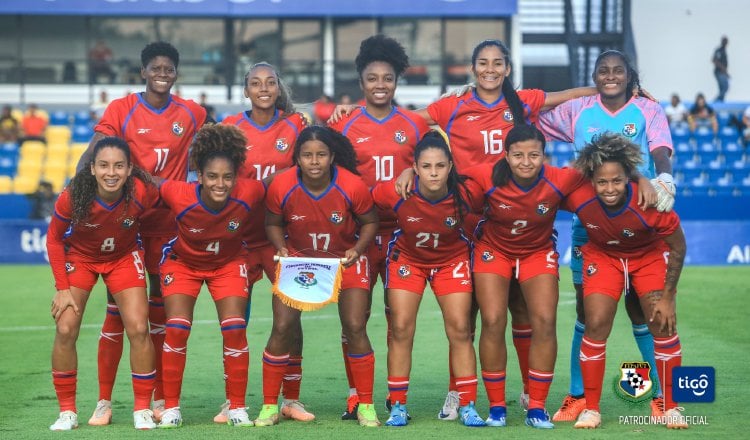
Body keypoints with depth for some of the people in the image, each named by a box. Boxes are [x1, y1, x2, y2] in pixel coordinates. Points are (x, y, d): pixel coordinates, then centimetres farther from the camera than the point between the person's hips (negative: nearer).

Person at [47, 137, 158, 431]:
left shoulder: (143, 193, -31)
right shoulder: (73, 197, -30)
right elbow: (54, 239, -13)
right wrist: (62, 288, -14)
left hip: (124, 258, 0)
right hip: (79, 257, 0)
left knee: (138, 329, -10)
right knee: (65, 330, -10)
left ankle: (142, 409, 5)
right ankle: (67, 411, 5)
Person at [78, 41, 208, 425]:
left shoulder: (191, 114, 6)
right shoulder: (121, 109, -2)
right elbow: (92, 154, -10)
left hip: (168, 223, 2)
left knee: (161, 307, 6)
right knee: (117, 307, -2)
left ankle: (160, 400, 13)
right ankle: (104, 401, 3)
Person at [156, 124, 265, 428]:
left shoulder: (249, 194, -31)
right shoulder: (180, 195, -34)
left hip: (229, 263, 1)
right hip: (183, 262, -1)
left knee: (235, 329, -9)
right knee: (177, 329, -10)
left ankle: (237, 408, 5)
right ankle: (171, 407, 4)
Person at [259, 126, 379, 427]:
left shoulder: (352, 186, -23)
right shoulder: (281, 186, -21)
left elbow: (370, 222, -6)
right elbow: (273, 223, -2)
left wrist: (357, 250, -22)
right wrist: (281, 248, -20)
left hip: (345, 259, -1)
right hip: (297, 259, 1)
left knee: (355, 328, -9)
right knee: (282, 328, -7)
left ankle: (366, 406, 6)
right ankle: (269, 406, 5)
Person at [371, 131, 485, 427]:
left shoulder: (464, 195, -28)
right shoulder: (394, 192, -30)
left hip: (452, 260, 0)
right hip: (407, 258, 0)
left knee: (459, 329, -3)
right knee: (401, 330, -3)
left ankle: (467, 406, 6)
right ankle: (397, 406, 7)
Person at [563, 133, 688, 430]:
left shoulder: (649, 203, -36)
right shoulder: (578, 198, -33)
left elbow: (678, 247, -19)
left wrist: (667, 297, -16)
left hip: (649, 257, -1)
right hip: (602, 256, 1)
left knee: (663, 325, -7)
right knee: (596, 325, -10)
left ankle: (671, 408, 9)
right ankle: (591, 409, 2)